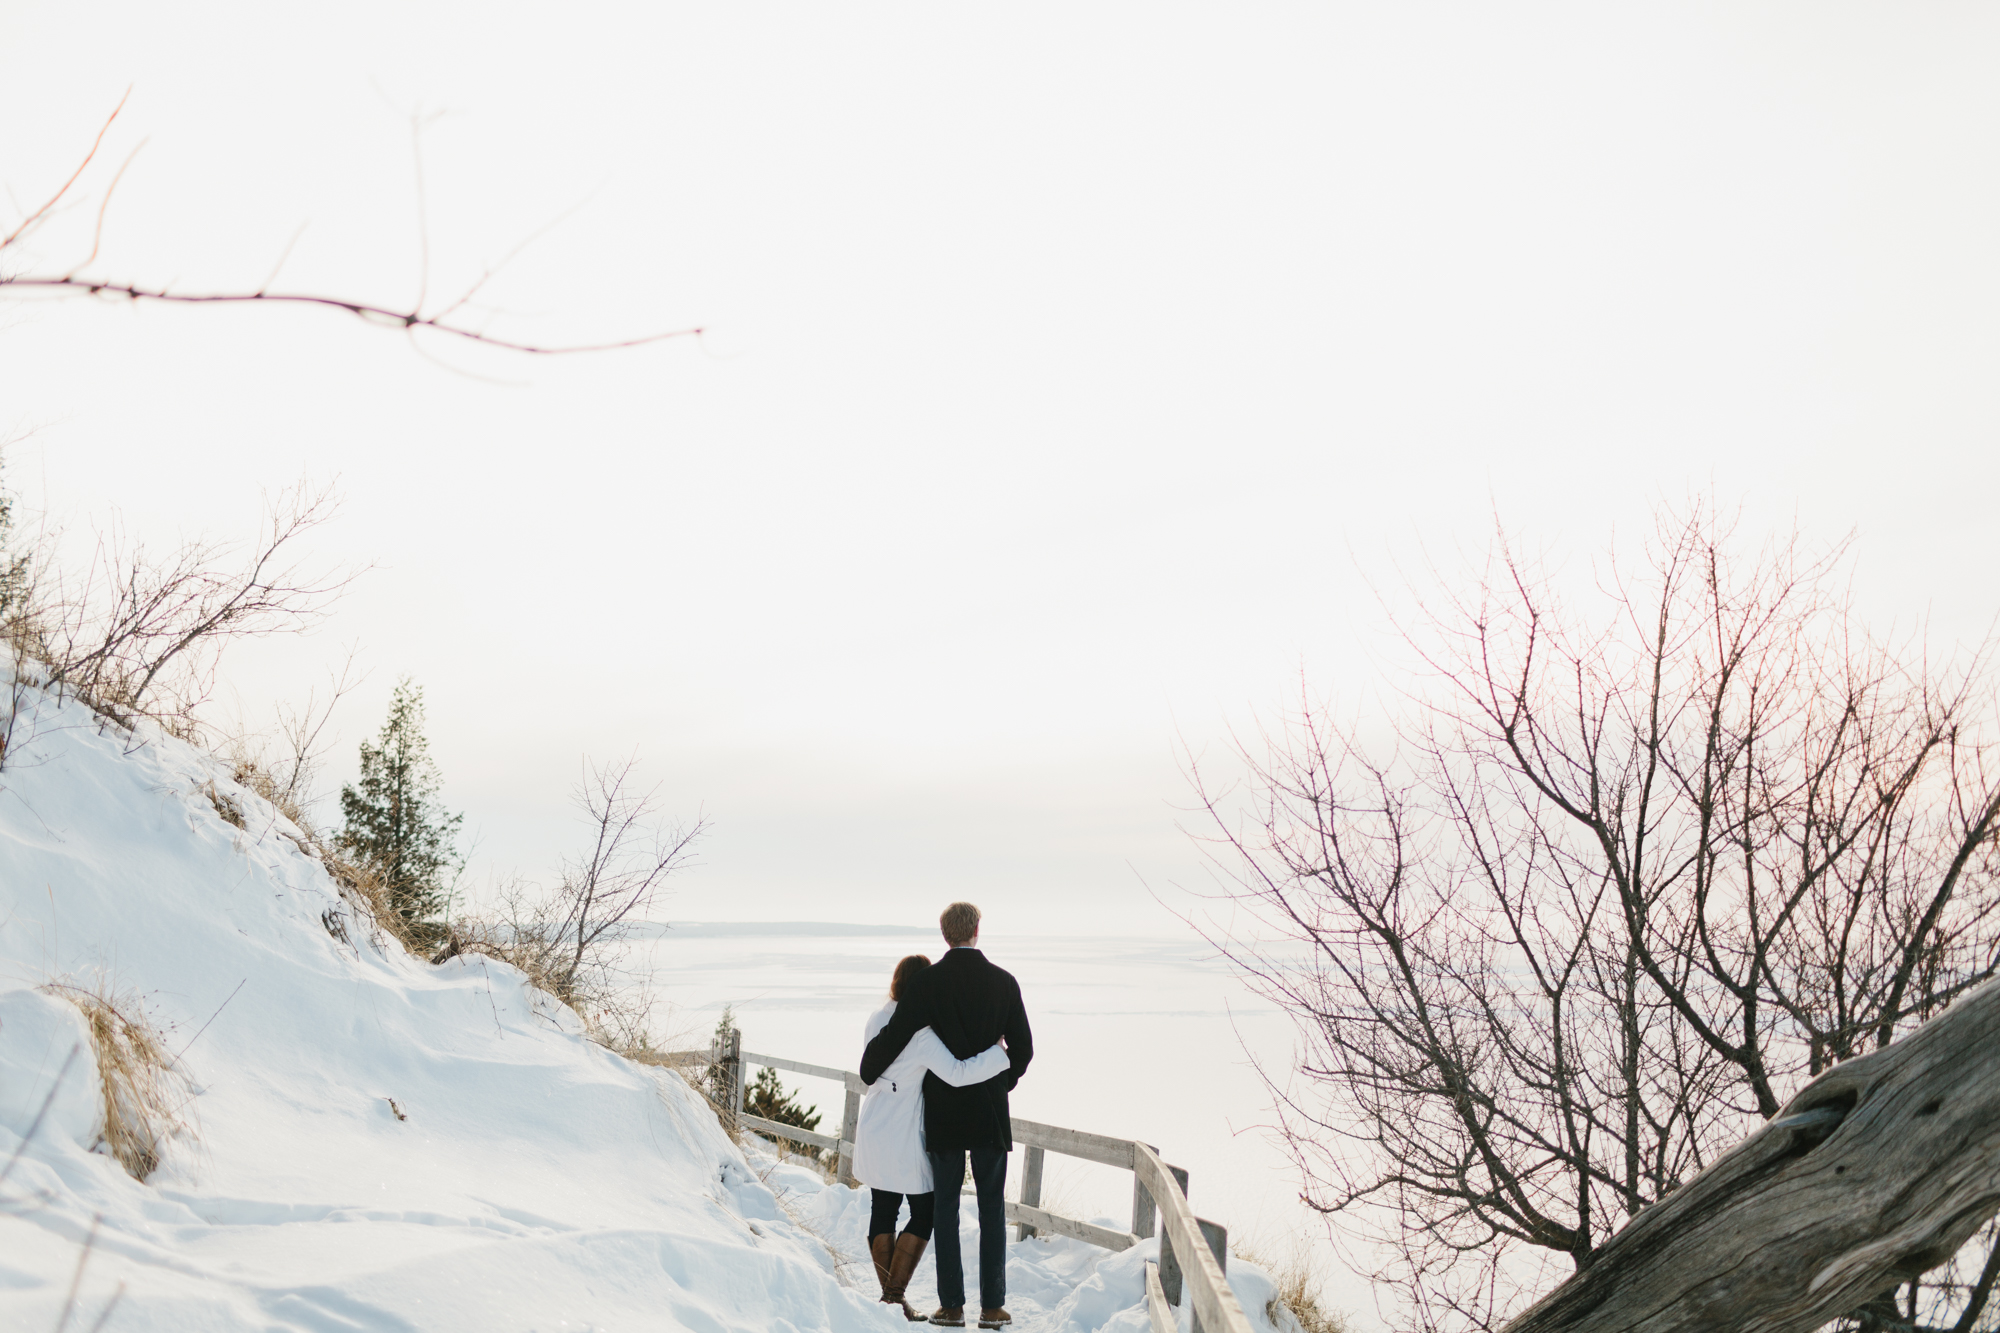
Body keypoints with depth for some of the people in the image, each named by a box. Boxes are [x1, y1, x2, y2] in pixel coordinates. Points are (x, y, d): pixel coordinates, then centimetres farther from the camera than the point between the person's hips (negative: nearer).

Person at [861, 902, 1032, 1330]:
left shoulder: (928, 980, -9)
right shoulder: (1004, 982, -3)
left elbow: (894, 1035, -11)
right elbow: (1023, 1048, 1)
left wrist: (868, 1073, 8)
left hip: (942, 1113, -1)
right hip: (990, 1116, 1)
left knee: (946, 1209, 9)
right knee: (992, 1209, 10)